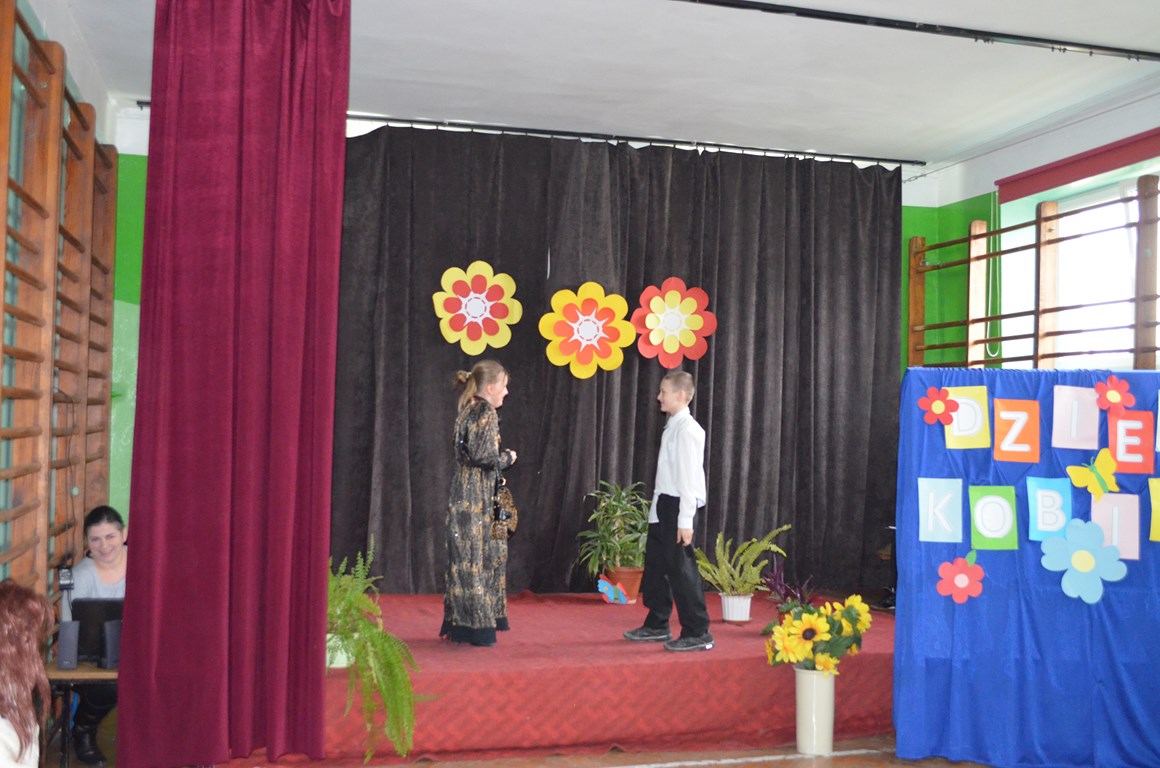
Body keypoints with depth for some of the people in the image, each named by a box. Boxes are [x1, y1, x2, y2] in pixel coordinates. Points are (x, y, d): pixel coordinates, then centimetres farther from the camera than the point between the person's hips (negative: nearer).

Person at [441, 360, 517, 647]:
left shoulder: (468, 411, 14)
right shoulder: (486, 412, -13)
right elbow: (483, 455, -20)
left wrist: (501, 456, 14)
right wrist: (507, 457, -4)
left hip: (465, 494, 9)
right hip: (477, 496, -9)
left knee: (466, 557, 12)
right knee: (478, 557, -3)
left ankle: (460, 622, 18)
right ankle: (477, 624, 2)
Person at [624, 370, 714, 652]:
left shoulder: (687, 429, -15)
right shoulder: (672, 427, 12)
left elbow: (688, 477, -19)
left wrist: (685, 521, -21)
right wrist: (659, 509, 15)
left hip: (677, 507, -10)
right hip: (663, 506, 10)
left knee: (681, 569, -4)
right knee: (655, 565, 17)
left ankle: (697, 633, 7)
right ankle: (657, 626, 30)